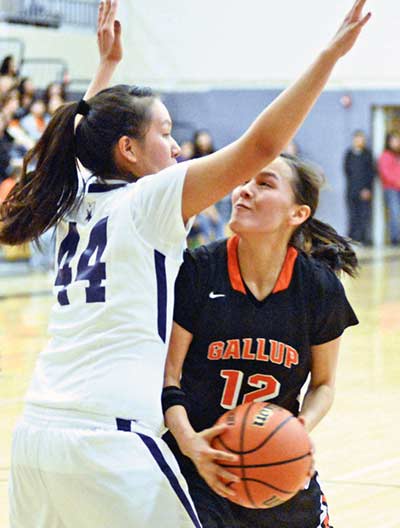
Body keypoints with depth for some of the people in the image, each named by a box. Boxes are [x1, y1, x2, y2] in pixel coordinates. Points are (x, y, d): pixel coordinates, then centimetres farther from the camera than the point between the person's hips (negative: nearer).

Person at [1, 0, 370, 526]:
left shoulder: (74, 203, 15)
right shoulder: (148, 201, -3)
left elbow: (81, 135, 39)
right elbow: (261, 144, -9)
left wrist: (107, 62, 47)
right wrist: (332, 52, -7)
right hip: (108, 441, -7)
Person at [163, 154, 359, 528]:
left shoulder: (321, 289, -7)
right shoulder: (196, 272, -13)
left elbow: (323, 384, 5)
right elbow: (167, 376, -10)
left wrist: (303, 427, -16)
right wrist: (188, 440, -26)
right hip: (199, 468, -2)